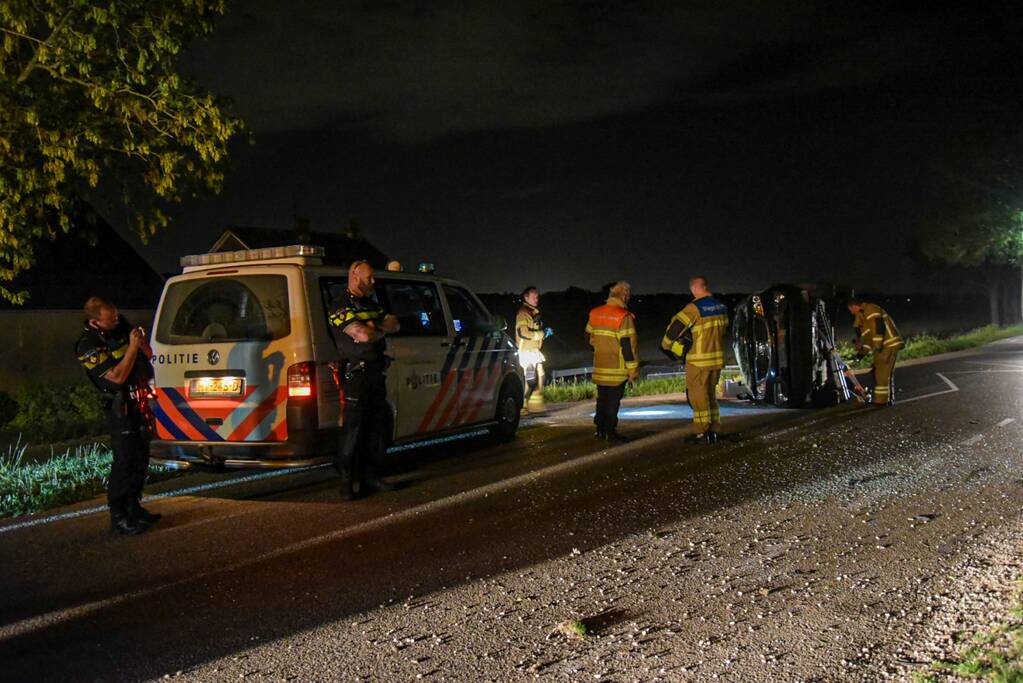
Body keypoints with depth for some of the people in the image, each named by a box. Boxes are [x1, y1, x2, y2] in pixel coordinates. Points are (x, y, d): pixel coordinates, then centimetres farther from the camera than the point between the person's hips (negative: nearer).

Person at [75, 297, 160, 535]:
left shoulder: (121, 324, 4)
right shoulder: (88, 346, -17)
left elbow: (148, 355, 14)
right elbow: (117, 377, -23)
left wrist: (141, 342, -8)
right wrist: (132, 347, -22)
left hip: (140, 403, 8)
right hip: (121, 409, -8)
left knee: (141, 459, 14)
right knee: (124, 462, -9)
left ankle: (133, 508, 26)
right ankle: (118, 518, -2)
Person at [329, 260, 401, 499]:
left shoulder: (371, 305, 19)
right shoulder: (343, 307, -9)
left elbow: (394, 324, 8)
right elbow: (363, 335, -22)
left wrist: (375, 327, -10)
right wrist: (381, 330, -3)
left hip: (376, 373, 9)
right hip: (355, 374, -8)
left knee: (377, 424, 11)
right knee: (353, 427, -8)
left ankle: (369, 474, 21)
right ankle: (347, 480, -2)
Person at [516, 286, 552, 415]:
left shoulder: (534, 312, 19)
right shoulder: (523, 313, -12)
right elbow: (523, 333, -23)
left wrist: (544, 332, 9)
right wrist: (543, 333, -16)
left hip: (534, 350, 10)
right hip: (526, 351, -10)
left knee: (539, 377, 12)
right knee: (530, 379, -13)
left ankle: (536, 404, 22)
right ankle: (521, 406, -7)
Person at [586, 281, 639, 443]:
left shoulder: (594, 313, 6)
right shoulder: (624, 317, -15)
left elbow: (589, 337, 16)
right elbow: (628, 345, -16)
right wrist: (633, 369, -10)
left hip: (599, 366, 6)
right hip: (617, 368, -6)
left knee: (602, 398, 17)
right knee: (613, 400, 0)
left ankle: (600, 429, 25)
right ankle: (610, 432, 3)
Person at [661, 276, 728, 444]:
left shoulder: (695, 307, -15)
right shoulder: (720, 306, 6)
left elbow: (676, 326, -17)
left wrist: (666, 344, -1)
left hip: (699, 360, -7)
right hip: (717, 358, 7)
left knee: (698, 396, 1)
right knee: (711, 394, 16)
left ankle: (701, 433, 2)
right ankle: (713, 431, 18)